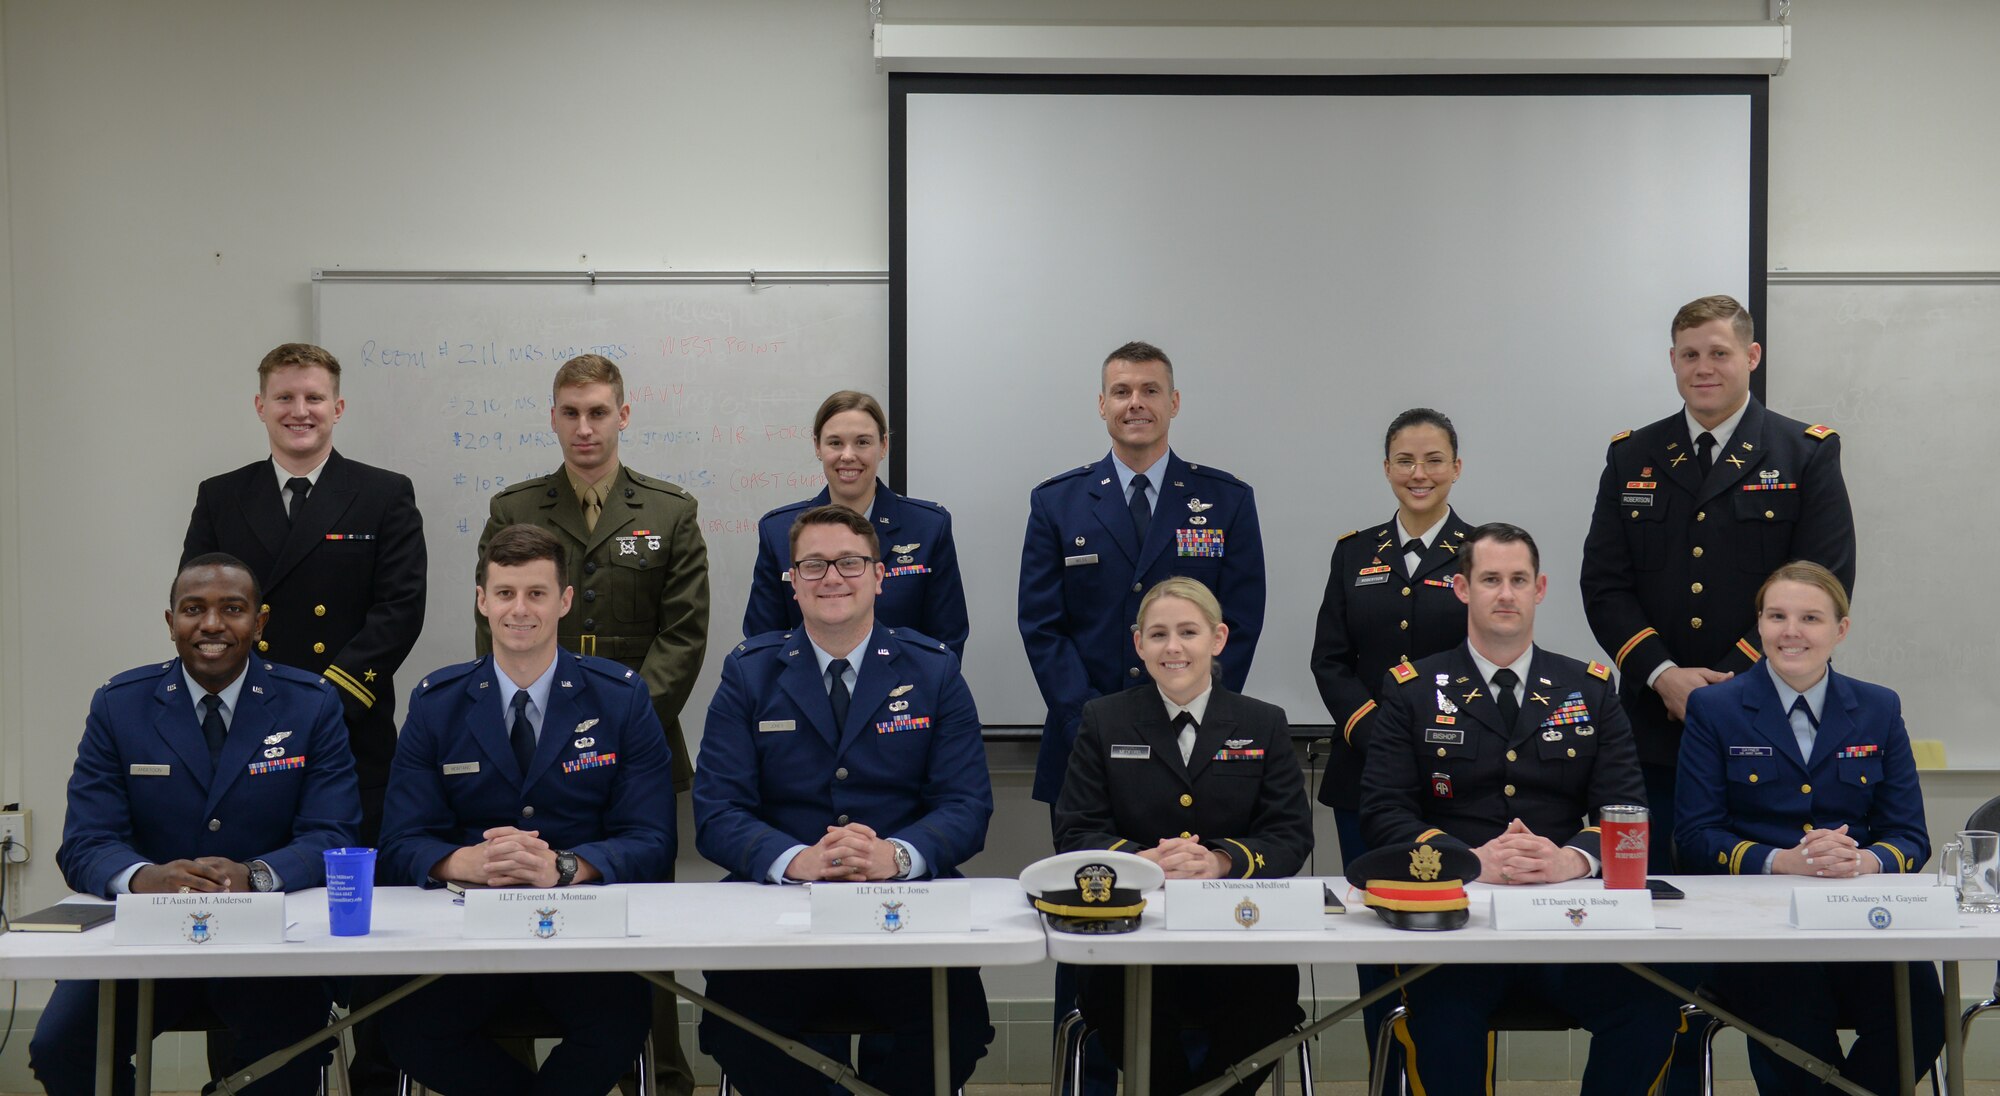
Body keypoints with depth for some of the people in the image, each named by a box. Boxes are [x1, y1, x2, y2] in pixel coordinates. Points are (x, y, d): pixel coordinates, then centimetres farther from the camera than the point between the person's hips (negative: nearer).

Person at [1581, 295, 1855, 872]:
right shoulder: (1632, 457, 11)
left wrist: (1731, 683, -13)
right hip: (1654, 725, 2)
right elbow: (1603, 585, 5)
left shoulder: (1808, 454, 3)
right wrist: (1662, 674, -11)